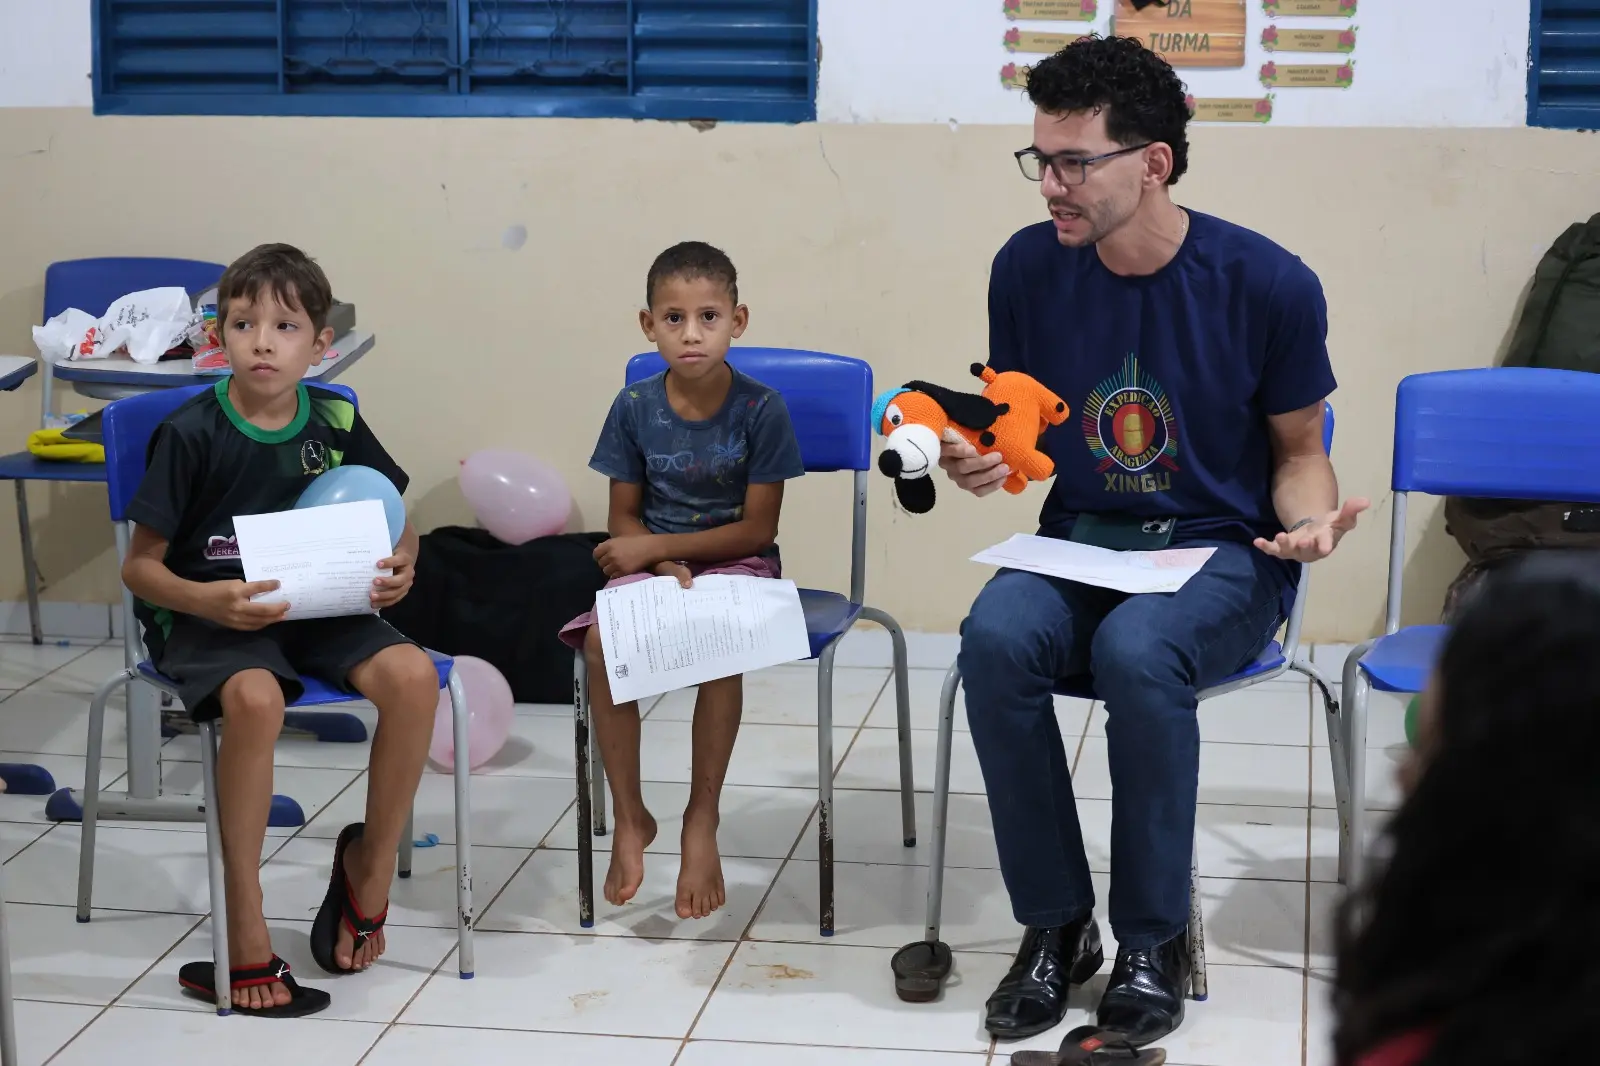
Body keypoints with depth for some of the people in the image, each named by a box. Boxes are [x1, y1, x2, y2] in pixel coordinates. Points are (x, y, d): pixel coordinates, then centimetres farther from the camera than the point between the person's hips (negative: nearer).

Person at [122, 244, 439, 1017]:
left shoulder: (335, 423, 1)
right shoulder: (191, 433, -10)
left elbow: (398, 528, 14)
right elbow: (140, 566, -7)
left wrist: (399, 568, -10)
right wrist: (211, 601, -26)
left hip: (317, 609, 4)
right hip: (209, 618, -4)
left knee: (413, 675, -25)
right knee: (255, 698, -37)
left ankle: (370, 866, -1)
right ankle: (245, 936, -24)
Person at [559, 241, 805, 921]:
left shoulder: (760, 410, -9)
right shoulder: (635, 409, -1)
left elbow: (757, 527, -10)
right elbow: (624, 518, 4)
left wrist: (657, 546, -15)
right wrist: (661, 566, -17)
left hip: (735, 561, -2)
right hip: (653, 561, 3)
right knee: (603, 642, -27)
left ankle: (702, 819, -19)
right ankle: (629, 818, -12)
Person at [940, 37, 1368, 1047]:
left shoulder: (1268, 284, -11)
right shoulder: (1030, 268, -2)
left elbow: (1298, 452, 3)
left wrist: (1312, 519, -19)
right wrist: (984, 461, -11)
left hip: (1223, 552, -3)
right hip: (1081, 540, 3)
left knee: (1136, 651, -36)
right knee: (997, 638, -31)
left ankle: (1154, 942, -15)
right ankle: (1056, 925, -12)